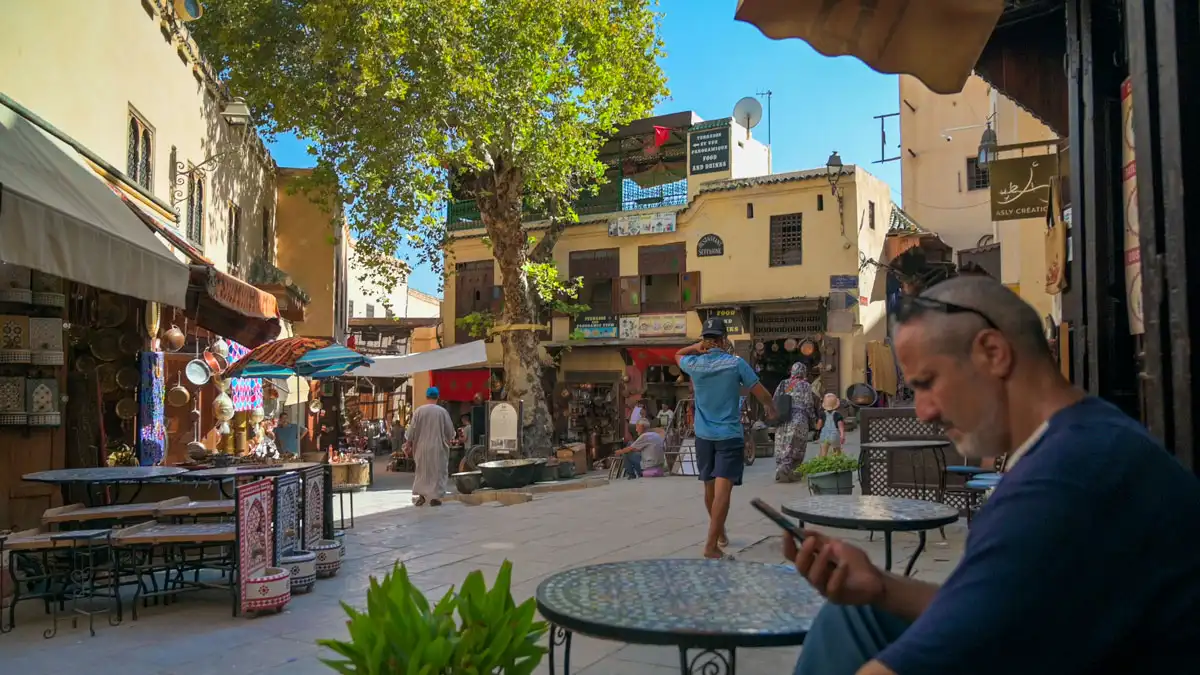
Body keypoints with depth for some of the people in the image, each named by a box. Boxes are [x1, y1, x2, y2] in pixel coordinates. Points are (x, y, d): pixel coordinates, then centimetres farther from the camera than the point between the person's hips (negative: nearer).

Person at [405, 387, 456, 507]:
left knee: (422, 471, 15)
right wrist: (448, 440, 19)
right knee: (437, 471, 7)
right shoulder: (442, 411, -7)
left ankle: (420, 495, 9)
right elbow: (450, 430, 0)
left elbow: (412, 429, -2)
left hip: (422, 447, 2)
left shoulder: (419, 411, -6)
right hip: (438, 447, -1)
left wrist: (409, 444, 10)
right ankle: (435, 496, 2)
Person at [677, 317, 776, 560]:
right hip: (730, 435, -4)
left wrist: (698, 346, 4)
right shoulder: (736, 363, -11)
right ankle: (711, 545, -18)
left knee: (710, 488, 18)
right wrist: (771, 408, 15)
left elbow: (677, 355, 22)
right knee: (722, 489, -10)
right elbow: (762, 394, -6)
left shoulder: (694, 365, -2)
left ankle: (720, 533, 38)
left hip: (704, 436, 4)